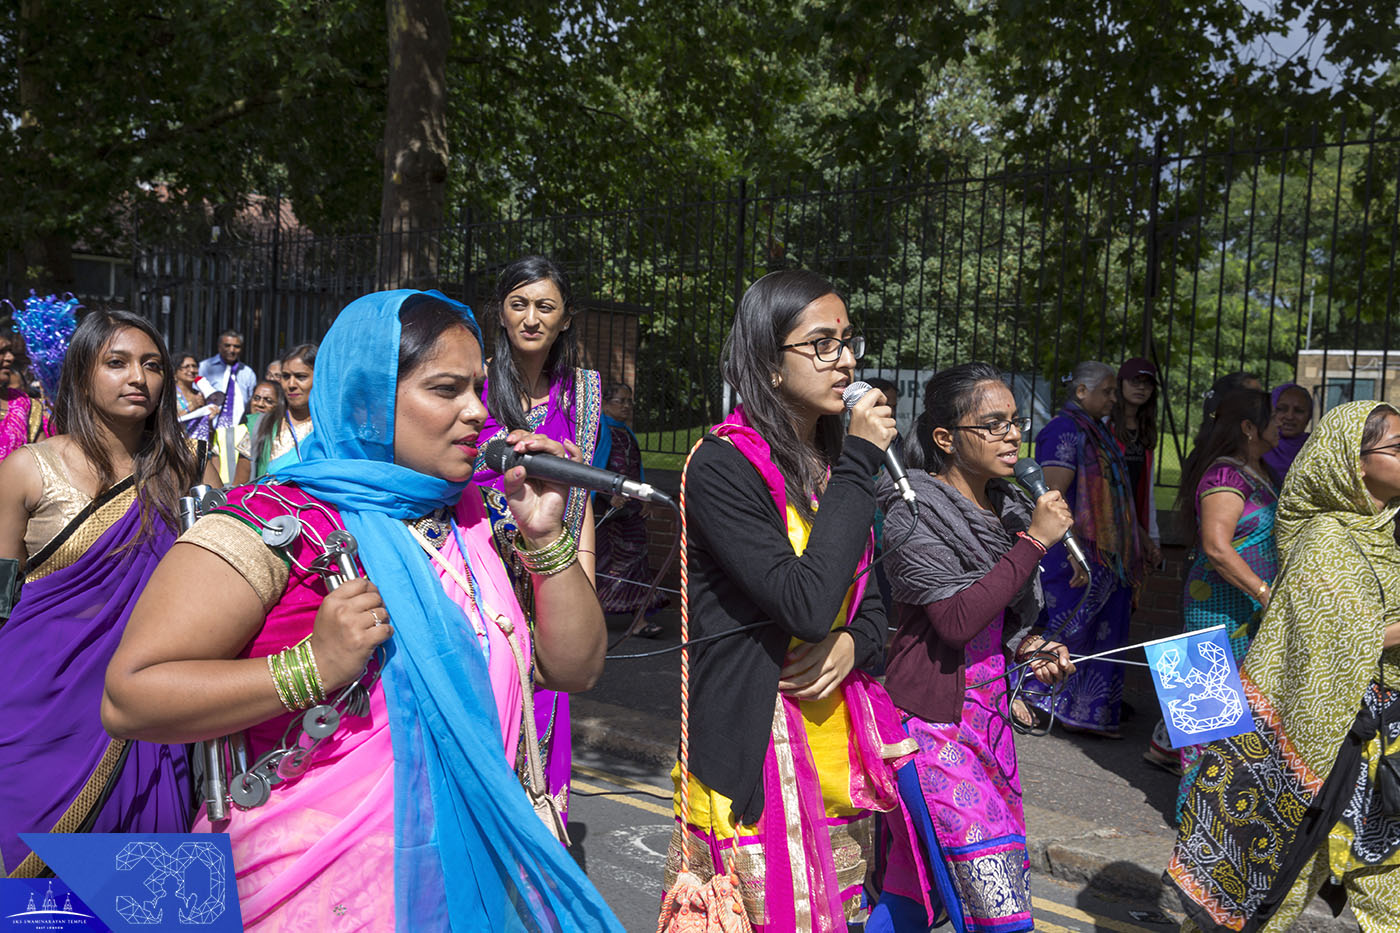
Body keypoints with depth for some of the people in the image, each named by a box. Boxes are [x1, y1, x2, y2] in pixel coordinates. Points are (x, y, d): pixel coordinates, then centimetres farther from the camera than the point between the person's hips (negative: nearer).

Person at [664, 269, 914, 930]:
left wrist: (853, 642, -8)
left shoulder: (834, 466, 9)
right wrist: (861, 461, -20)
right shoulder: (722, 467, -16)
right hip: (752, 751, -7)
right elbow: (806, 601, -26)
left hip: (835, 745, 8)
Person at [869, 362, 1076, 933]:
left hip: (988, 711, 8)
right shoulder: (913, 511, -14)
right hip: (935, 720, -8)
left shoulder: (1007, 508, 9)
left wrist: (1029, 645, 1)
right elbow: (956, 618, -24)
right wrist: (1035, 541, -21)